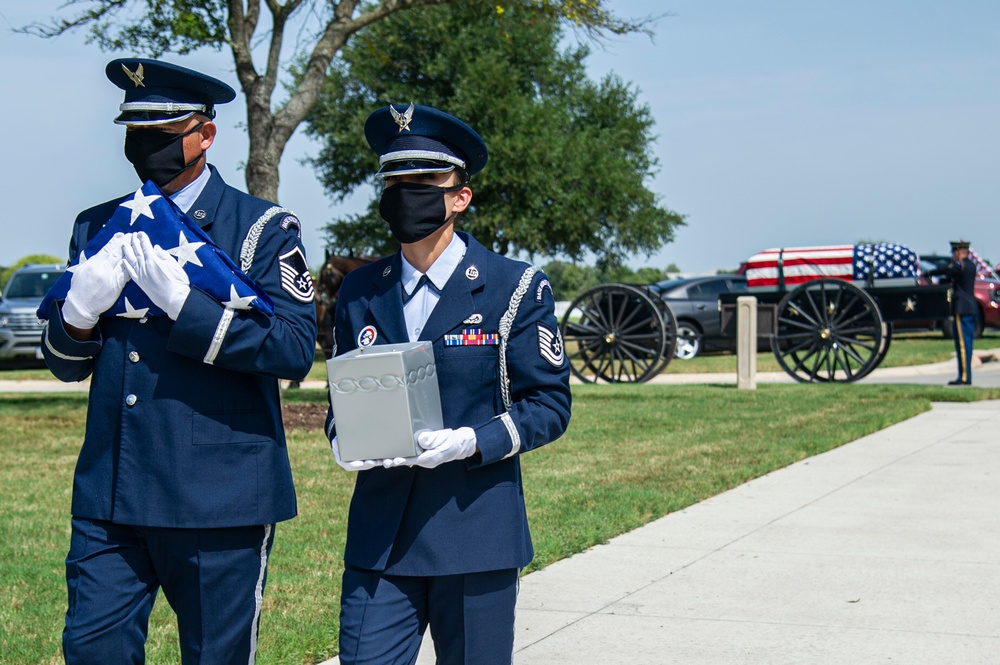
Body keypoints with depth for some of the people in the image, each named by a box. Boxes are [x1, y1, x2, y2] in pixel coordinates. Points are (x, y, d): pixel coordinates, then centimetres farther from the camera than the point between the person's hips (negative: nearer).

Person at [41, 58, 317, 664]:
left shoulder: (262, 228, 0)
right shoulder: (99, 229, 13)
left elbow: (296, 349, -12)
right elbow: (66, 364, 15)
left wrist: (183, 301, -20)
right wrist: (80, 309, -9)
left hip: (219, 497, -3)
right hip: (109, 496, 4)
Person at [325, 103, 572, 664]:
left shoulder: (517, 290, 0)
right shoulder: (360, 293, 11)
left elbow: (550, 404, -1)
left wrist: (474, 442, -18)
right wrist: (342, 440, -5)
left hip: (477, 532, -2)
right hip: (379, 538, 3)